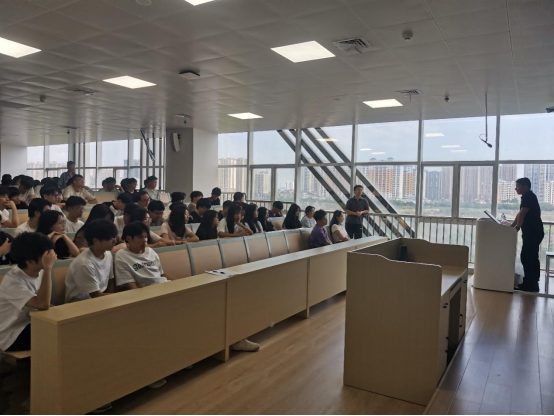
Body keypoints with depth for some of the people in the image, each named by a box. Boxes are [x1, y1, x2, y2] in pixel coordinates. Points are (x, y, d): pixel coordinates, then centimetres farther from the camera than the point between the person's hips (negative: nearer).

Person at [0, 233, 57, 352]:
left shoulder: (39, 272, -5)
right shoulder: (13, 281, -27)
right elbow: (43, 304, -42)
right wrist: (48, 268, -40)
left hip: (29, 325, 7)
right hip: (11, 337, -7)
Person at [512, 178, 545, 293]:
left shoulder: (528, 197, -15)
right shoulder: (528, 197, 17)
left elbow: (522, 214, -22)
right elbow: (521, 214, 21)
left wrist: (518, 227, -13)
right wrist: (511, 226, 18)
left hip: (533, 233, -10)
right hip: (534, 232, 10)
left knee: (526, 257, -8)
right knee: (532, 257, 13)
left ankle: (529, 284, -4)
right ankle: (533, 283, 19)